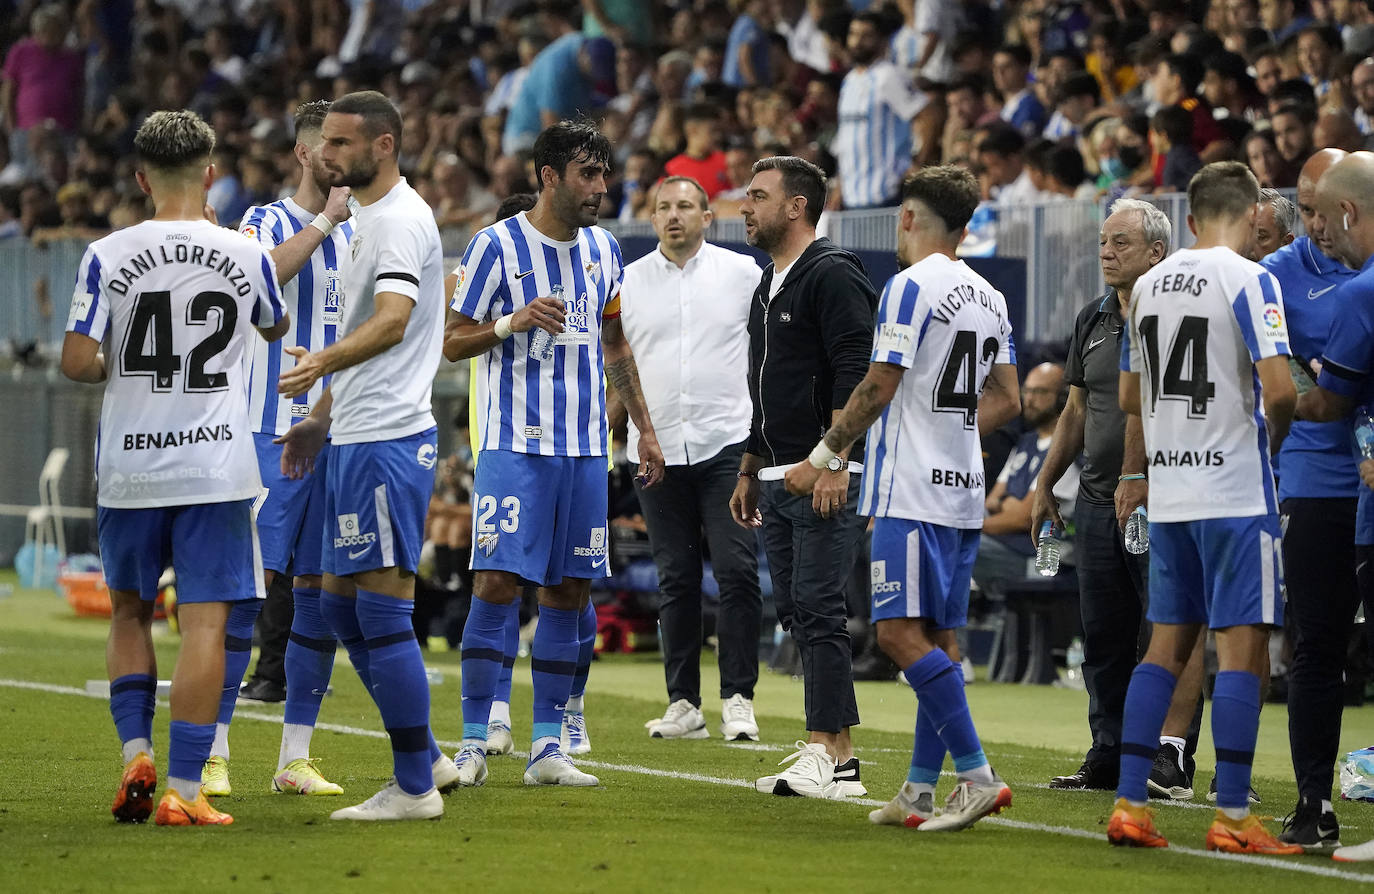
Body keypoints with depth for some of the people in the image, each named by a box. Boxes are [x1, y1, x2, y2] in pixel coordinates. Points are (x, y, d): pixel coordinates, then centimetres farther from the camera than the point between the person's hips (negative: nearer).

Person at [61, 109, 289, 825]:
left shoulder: (108, 256, -7)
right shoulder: (246, 255, -3)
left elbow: (77, 363, -10)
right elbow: (276, 328, 19)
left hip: (128, 469, 1)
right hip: (216, 468, -1)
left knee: (129, 612, 20)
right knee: (204, 624, -1)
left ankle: (136, 752, 6)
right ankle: (183, 789, -5)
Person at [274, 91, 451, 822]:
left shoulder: (400, 220, -13)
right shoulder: (367, 219, 19)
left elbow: (392, 323, -27)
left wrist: (321, 364, -38)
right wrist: (321, 418, 27)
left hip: (386, 441, -11)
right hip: (355, 439, 11)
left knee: (382, 613, -8)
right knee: (340, 605, 13)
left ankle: (414, 786, -3)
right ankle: (424, 758, 20)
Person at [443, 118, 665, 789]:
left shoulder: (602, 249, 11)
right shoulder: (497, 245, -5)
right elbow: (453, 342, -1)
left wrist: (644, 428, 21)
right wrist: (511, 323, -19)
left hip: (584, 449, 5)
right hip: (515, 444, -5)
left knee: (569, 592, 4)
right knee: (497, 583, -12)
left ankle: (547, 747, 8)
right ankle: (473, 744, -6)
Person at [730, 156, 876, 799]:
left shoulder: (833, 276, -9)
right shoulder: (767, 287, 21)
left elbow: (854, 374, -17)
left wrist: (834, 462, -24)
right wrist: (748, 471, 27)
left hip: (827, 479, -10)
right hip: (779, 479, 10)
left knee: (817, 608, -12)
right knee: (796, 611, 7)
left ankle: (829, 758, -13)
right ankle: (836, 755, 9)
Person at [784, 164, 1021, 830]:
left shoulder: (911, 287, -10)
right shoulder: (991, 299, 15)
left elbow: (878, 388, -13)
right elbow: (1006, 401, 18)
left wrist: (823, 457, -4)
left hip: (911, 493, -9)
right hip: (963, 491, 9)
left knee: (902, 631, -11)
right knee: (938, 637, 8)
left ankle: (977, 776, -18)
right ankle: (919, 792, 8)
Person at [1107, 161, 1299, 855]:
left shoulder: (1148, 285, 11)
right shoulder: (1248, 281, -10)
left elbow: (1130, 396, 20)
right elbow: (1278, 387, -20)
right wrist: (1274, 432, -1)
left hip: (1168, 492, 7)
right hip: (1236, 490, -7)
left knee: (1167, 646, 12)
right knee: (1242, 649, -3)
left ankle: (1129, 804, 8)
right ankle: (1232, 818, -5)